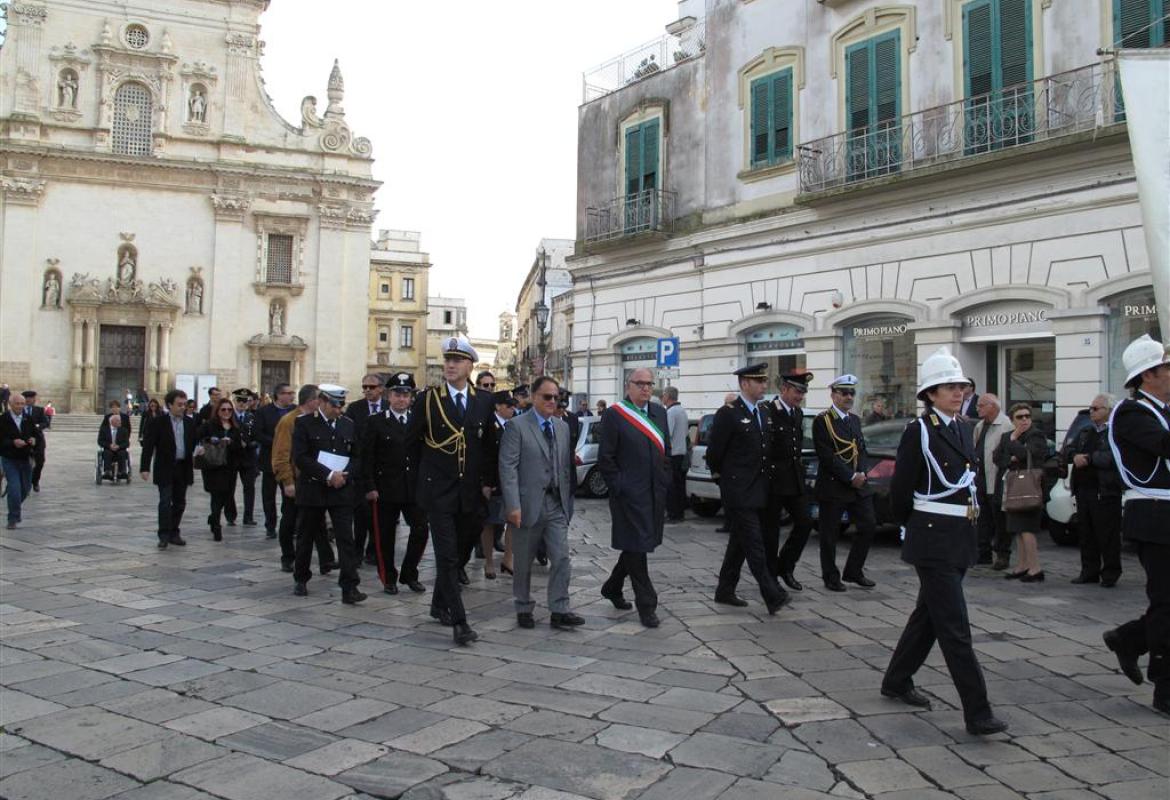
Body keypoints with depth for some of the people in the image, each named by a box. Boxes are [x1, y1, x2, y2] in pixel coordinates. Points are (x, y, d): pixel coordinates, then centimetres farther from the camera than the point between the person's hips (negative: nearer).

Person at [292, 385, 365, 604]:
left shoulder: (348, 424, 8)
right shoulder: (304, 423, -2)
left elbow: (357, 457, 10)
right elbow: (300, 457, -12)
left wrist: (345, 476, -9)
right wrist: (328, 475, -17)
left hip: (342, 490, 2)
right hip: (311, 489, -2)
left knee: (346, 539, -6)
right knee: (306, 537, 12)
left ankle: (349, 587, -7)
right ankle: (300, 579, 31)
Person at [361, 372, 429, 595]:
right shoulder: (375, 422, 0)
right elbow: (367, 457, -3)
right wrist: (369, 487, -10)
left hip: (415, 489, 2)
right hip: (385, 489, -2)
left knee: (421, 530, -2)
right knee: (385, 535, 6)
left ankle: (409, 574, 16)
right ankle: (388, 578, 21)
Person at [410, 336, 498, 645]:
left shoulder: (484, 400, 4)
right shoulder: (427, 398, -4)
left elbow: (489, 444, 11)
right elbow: (412, 439, 5)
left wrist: (488, 481, 8)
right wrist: (423, 475, 7)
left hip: (471, 491, 3)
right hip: (438, 490, -3)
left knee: (457, 552, 15)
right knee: (447, 556, -7)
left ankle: (440, 603, 35)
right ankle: (459, 622, -6)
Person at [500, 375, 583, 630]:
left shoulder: (563, 427, 12)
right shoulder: (517, 426, -6)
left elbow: (566, 466, 14)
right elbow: (508, 467, -12)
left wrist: (568, 501, 9)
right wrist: (513, 506, -18)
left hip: (557, 504, 4)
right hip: (529, 504, -4)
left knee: (562, 559, -1)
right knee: (523, 562, 8)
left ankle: (559, 611, 6)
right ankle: (524, 609, 24)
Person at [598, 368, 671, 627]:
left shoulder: (659, 412, 10)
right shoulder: (614, 414, -8)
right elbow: (605, 457, -9)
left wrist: (665, 481, 10)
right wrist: (619, 486, -11)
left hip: (655, 493, 7)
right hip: (629, 493, -6)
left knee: (636, 547, 16)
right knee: (636, 547, 0)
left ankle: (612, 587, 36)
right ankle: (646, 604, 9)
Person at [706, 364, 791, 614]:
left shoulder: (766, 413, 12)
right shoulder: (728, 413, -12)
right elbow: (714, 451, -8)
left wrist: (766, 478, 16)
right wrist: (720, 475, 3)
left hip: (759, 491, 8)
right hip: (738, 492, -8)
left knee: (740, 543, 14)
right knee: (754, 546, -8)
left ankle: (725, 591, 24)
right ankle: (774, 597, -7)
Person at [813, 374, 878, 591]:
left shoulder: (855, 419, 15)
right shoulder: (822, 420, -8)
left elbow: (862, 449, 14)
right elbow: (826, 455, -15)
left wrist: (861, 473, -5)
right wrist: (851, 477, -16)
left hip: (858, 484, 7)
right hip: (832, 486, -7)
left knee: (868, 525, 4)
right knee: (830, 534, 1)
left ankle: (853, 571, 17)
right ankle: (831, 578, 13)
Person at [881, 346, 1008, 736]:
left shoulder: (963, 429, 11)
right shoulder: (918, 431, -12)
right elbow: (900, 490, -8)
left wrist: (972, 515, 12)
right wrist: (913, 528, 4)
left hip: (961, 537, 8)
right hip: (933, 539, -8)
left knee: (929, 613, 17)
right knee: (955, 627, -6)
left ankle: (896, 681, 32)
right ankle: (977, 712, -1)